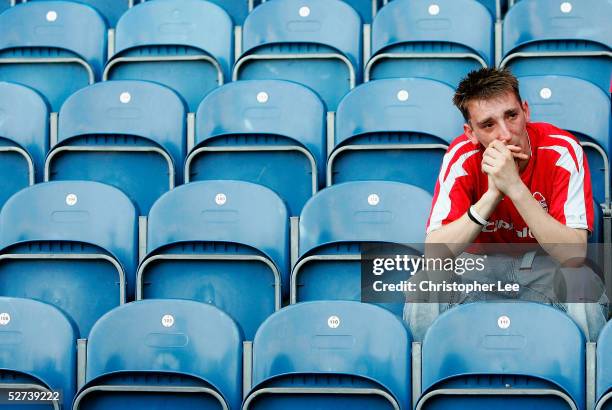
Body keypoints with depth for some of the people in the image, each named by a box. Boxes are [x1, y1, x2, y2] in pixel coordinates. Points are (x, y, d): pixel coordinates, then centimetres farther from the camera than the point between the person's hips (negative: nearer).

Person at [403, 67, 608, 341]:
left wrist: (515, 187, -41)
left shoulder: (562, 151, -23)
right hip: (481, 264, 1)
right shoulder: (462, 157, -19)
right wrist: (493, 193, -38)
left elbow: (574, 255, -32)